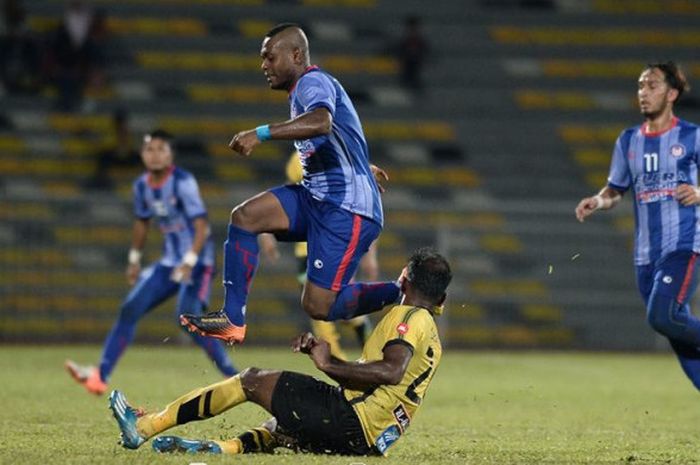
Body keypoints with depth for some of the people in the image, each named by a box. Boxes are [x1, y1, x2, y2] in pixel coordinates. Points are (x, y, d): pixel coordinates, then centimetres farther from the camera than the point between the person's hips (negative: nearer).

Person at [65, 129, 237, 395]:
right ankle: (100, 376, -3)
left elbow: (202, 226, -21)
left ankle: (232, 377, -15)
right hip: (169, 262, 7)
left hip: (197, 263, -7)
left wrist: (189, 262, -30)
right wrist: (134, 259, 25)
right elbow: (142, 222, 24)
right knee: (129, 310, -2)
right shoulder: (142, 186, 5)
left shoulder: (183, 182, -17)